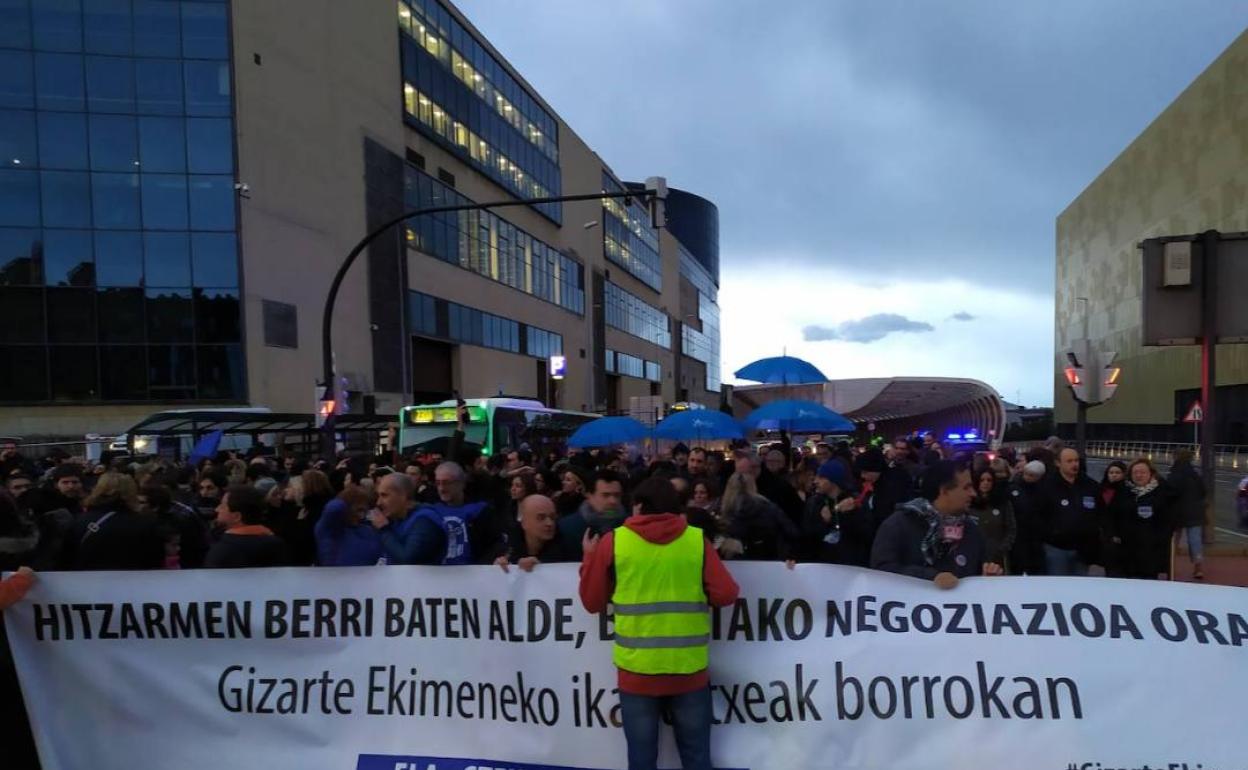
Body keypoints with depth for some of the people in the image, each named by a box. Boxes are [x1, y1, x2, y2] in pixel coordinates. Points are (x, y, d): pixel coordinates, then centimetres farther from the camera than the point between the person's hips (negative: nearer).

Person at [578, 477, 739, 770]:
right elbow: (726, 594, -3)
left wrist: (589, 559, 19)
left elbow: (592, 601, 5)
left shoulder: (613, 541, -1)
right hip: (689, 668, 1)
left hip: (637, 668, 0)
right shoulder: (697, 540, -1)